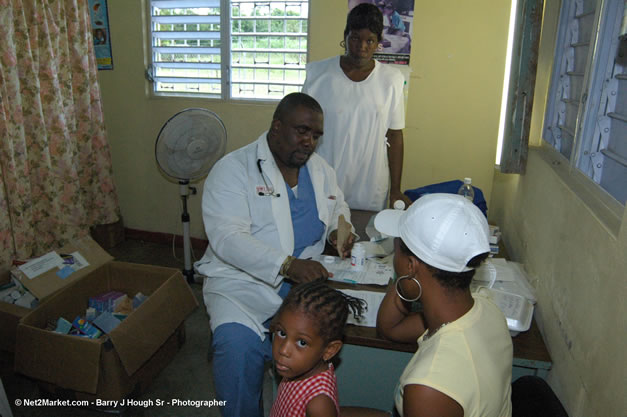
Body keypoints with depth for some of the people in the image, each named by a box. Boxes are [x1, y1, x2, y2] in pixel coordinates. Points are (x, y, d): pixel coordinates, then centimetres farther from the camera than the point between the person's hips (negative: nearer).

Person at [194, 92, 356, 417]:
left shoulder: (320, 169, 12)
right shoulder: (233, 168, -7)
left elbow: (339, 207, 29)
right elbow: (227, 238, -19)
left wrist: (339, 229, 3)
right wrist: (287, 265, -31)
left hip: (306, 276, 5)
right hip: (242, 280, -4)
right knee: (238, 345, -30)